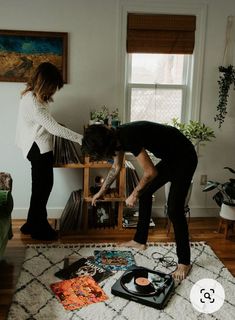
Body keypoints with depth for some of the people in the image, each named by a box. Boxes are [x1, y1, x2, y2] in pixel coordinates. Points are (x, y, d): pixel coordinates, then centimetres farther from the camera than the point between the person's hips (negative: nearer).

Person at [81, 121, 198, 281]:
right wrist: (102, 191, 25)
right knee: (144, 192, 14)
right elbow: (116, 167, 17)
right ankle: (140, 241, 28)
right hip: (170, 157, 10)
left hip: (184, 158, -9)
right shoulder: (117, 136, -1)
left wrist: (134, 195, -12)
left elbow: (151, 172, -26)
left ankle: (184, 262, 1)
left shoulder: (128, 137, -29)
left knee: (174, 210, -13)